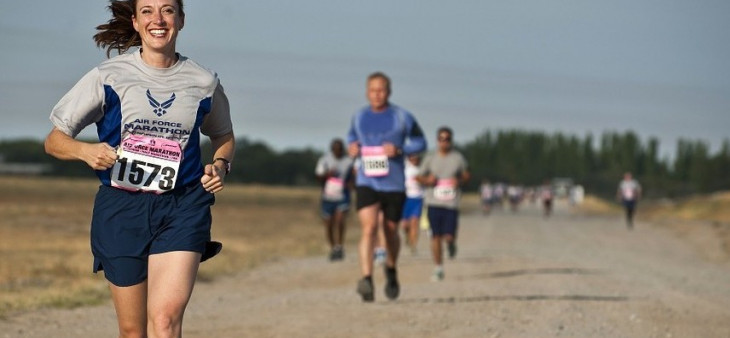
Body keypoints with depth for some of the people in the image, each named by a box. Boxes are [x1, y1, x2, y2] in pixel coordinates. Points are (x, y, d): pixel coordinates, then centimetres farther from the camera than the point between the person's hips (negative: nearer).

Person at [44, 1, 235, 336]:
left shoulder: (203, 82, 6)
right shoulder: (108, 77, 0)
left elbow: (223, 136, 25)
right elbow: (54, 140, 3)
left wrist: (220, 165, 3)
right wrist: (86, 151, -19)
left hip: (182, 209, 0)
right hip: (121, 209, 0)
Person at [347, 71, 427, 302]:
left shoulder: (402, 117, -3)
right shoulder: (359, 117, 6)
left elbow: (420, 142, 5)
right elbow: (352, 135, 26)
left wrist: (400, 149, -13)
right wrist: (351, 147, 3)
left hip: (394, 185, 0)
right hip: (366, 183, 0)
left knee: (390, 231, 11)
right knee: (368, 227, -19)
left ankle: (391, 270, 41)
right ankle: (367, 279, -29)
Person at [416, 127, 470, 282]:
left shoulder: (458, 158, 3)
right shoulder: (430, 158, 5)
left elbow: (467, 175, 14)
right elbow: (420, 177, 13)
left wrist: (460, 181, -8)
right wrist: (427, 180, -9)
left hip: (451, 203, -1)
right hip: (434, 203, 1)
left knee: (449, 236, -8)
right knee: (436, 236, -1)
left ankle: (451, 243, 31)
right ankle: (438, 269, 11)